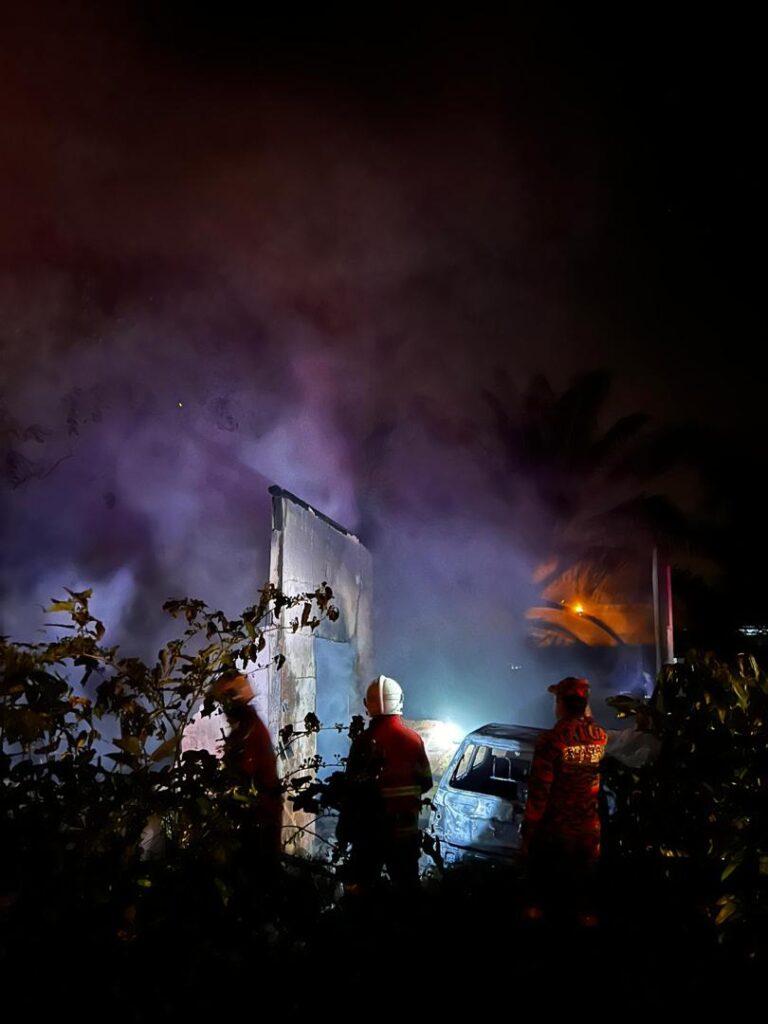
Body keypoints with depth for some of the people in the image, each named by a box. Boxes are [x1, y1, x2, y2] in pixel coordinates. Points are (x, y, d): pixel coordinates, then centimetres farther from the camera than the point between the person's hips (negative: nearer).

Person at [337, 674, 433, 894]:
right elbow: (426, 782, 5)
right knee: (406, 885, 14)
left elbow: (352, 789, -11)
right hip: (406, 827, 3)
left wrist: (343, 829, -2)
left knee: (359, 884, 9)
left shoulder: (364, 741, -13)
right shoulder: (414, 739, -3)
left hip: (370, 826, -3)